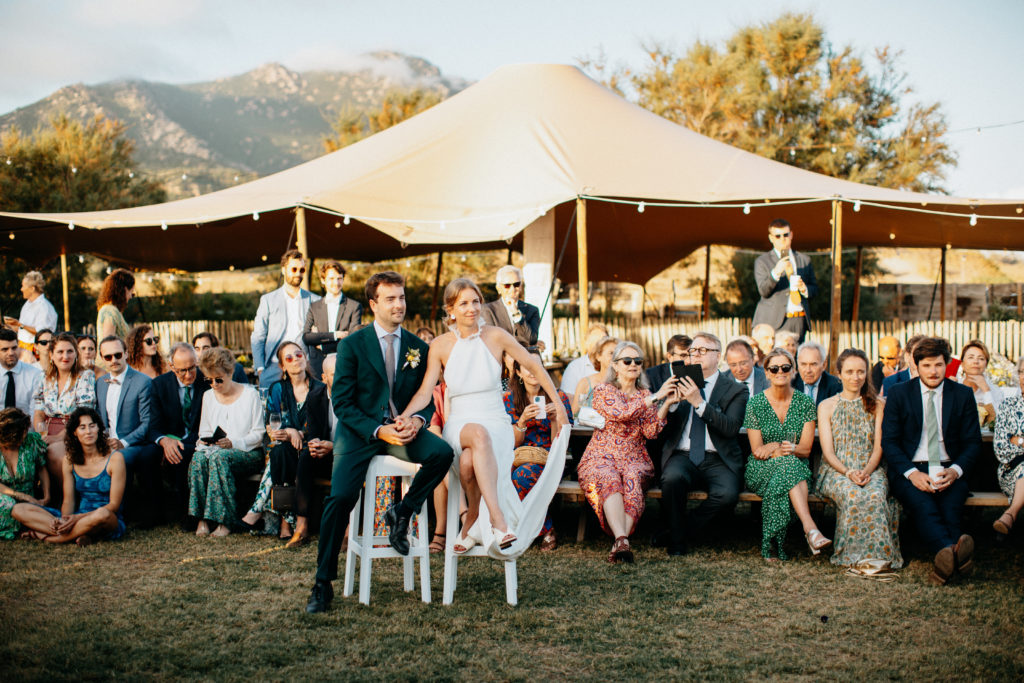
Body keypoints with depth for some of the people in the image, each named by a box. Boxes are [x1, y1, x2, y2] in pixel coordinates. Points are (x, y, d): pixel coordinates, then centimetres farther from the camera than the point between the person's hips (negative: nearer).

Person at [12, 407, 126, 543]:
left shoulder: (114, 458, -6)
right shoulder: (69, 460, 8)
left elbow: (114, 505, -9)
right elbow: (68, 500, 5)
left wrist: (78, 518, -22)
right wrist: (64, 520, -19)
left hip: (110, 522, -4)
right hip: (77, 517, 4)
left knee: (102, 514, -42)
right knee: (19, 510, -12)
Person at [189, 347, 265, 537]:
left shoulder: (250, 394, 0)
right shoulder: (208, 396, 15)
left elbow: (258, 434, -4)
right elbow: (204, 431, 18)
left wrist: (233, 443, -20)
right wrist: (205, 441, -6)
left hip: (249, 453, -4)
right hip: (215, 450, 4)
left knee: (219, 456, -36)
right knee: (199, 457, -31)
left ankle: (224, 522, -37)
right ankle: (202, 519, -32)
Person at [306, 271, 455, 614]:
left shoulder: (418, 347, 9)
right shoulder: (353, 344, -1)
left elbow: (427, 397, 13)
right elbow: (341, 402, -4)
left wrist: (417, 419, -12)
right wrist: (378, 430, -18)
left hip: (402, 430, 3)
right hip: (360, 431, -2)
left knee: (442, 453, -28)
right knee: (341, 497, -22)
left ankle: (403, 511, -2)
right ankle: (323, 583, -7)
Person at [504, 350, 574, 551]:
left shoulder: (558, 397, 6)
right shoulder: (508, 399, 10)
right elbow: (512, 443, 6)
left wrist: (555, 418, -15)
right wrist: (523, 420, -12)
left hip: (548, 459, -2)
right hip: (519, 458, 2)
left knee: (522, 475, -36)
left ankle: (547, 532, -16)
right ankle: (547, 531, -19)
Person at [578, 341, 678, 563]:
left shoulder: (645, 396, 16)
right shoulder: (603, 391, 5)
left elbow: (650, 431, 2)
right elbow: (621, 412, -15)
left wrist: (667, 404, -11)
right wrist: (656, 397, -16)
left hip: (634, 459, 2)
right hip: (601, 458, -2)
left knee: (632, 479, -34)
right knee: (610, 480, -36)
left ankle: (619, 542, -47)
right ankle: (622, 539, -53)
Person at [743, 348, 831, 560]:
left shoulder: (805, 403, 3)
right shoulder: (755, 404, -1)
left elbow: (805, 448, -2)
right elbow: (757, 451, -2)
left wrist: (773, 447, -21)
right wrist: (783, 450, -20)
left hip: (796, 467, 2)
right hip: (761, 471, -2)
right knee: (789, 464, -37)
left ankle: (773, 546, -38)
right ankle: (810, 529, -51)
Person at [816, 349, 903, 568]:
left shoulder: (877, 405, 13)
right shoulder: (827, 406, 9)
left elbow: (878, 447, 5)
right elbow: (828, 451, 1)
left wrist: (867, 471, -15)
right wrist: (848, 472, -18)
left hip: (871, 469, 1)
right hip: (836, 470, -1)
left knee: (875, 495, -35)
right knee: (852, 495, -36)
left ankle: (876, 555, -28)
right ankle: (854, 555, -28)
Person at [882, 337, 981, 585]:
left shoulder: (963, 394, 10)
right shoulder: (898, 394, 6)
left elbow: (973, 442, 9)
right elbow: (889, 441, 2)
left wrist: (955, 470, -13)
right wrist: (912, 473, -16)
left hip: (949, 470, 2)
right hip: (909, 470, -2)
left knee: (950, 506, -34)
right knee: (923, 505, -35)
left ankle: (945, 559, -48)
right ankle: (954, 554, -58)